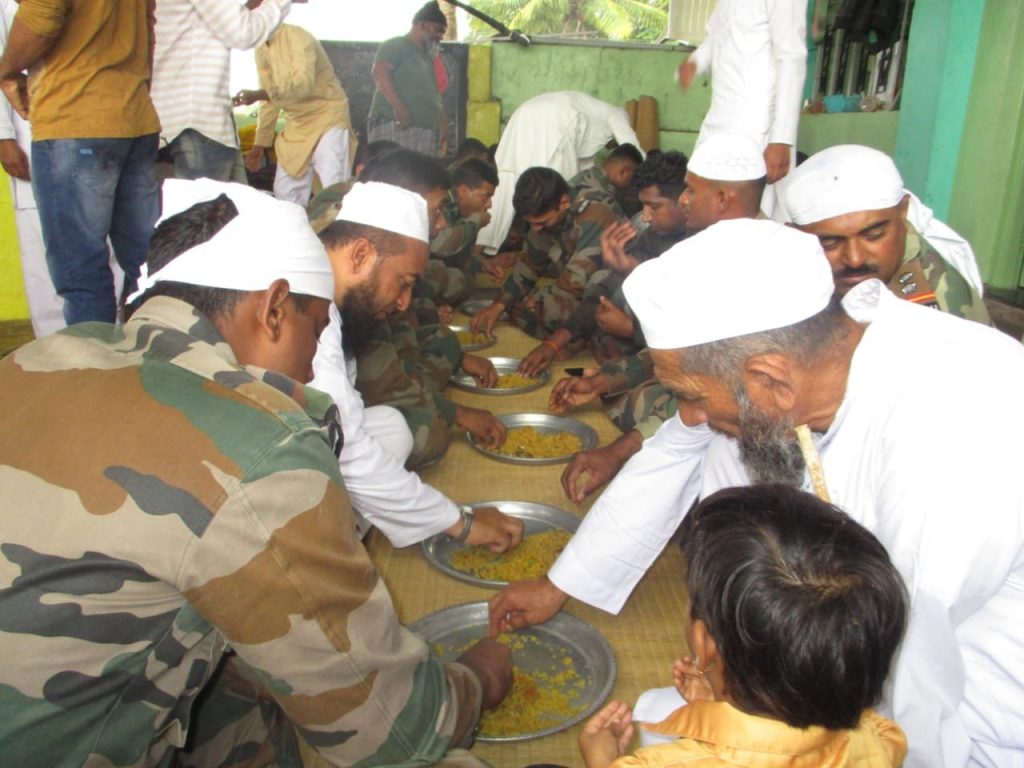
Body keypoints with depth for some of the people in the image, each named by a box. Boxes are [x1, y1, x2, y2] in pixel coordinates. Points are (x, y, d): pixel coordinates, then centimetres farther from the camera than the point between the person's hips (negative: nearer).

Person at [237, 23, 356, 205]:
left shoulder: (297, 37, -17)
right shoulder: (261, 51, 7)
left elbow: (304, 83, -32)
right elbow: (269, 100, 14)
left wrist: (256, 95, -42)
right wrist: (260, 143, 10)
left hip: (327, 118, -8)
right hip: (296, 125, 8)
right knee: (285, 193, 5)